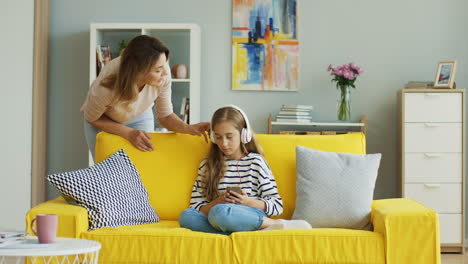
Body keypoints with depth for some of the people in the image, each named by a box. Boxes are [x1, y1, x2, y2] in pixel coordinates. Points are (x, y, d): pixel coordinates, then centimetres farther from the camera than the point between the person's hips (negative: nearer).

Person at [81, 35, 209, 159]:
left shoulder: (163, 74, -32)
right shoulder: (106, 86, -39)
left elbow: (165, 116, -15)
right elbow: (92, 118, -18)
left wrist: (188, 128, -34)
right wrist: (129, 134, -28)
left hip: (140, 117, 2)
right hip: (103, 121, -2)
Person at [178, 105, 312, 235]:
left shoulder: (255, 162, 8)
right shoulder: (207, 165, 17)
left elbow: (277, 206, 6)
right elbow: (196, 208, 10)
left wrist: (248, 201, -11)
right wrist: (217, 202, -10)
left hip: (253, 217, -4)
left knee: (219, 212, -38)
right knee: (186, 216, -30)